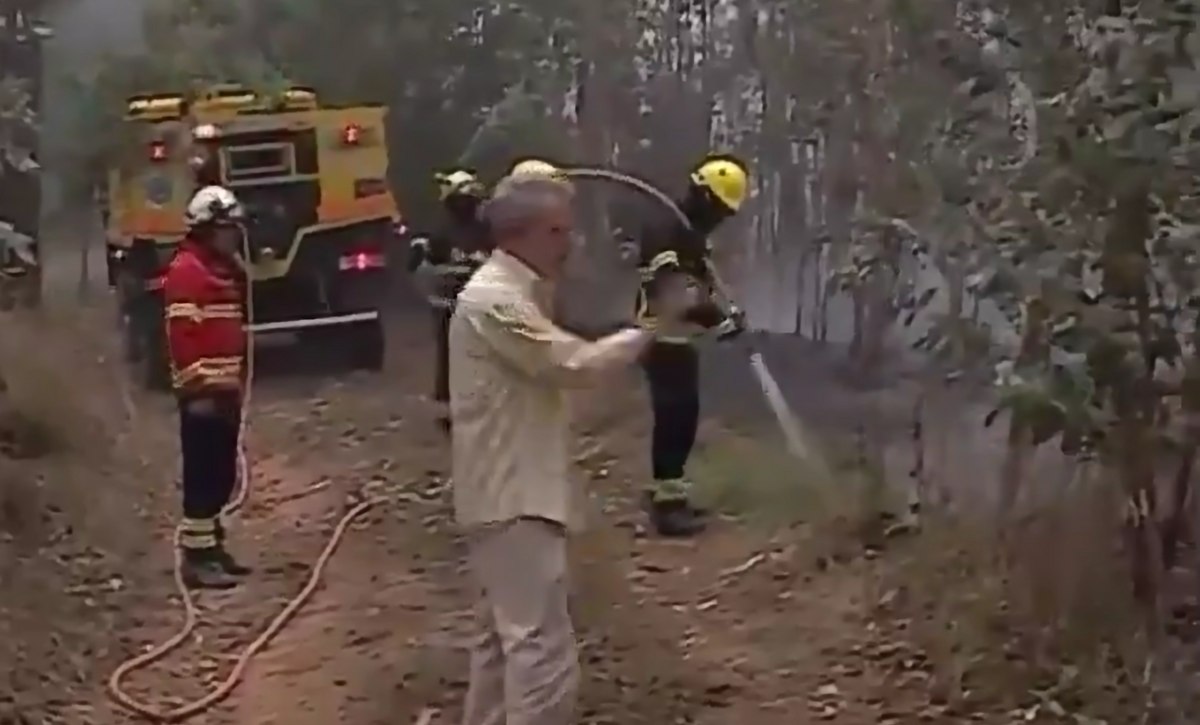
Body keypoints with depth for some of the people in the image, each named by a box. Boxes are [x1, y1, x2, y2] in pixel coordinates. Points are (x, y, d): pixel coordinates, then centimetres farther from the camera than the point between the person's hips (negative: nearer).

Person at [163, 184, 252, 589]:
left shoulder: (226, 271, 18)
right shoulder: (185, 271, -13)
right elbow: (182, 336, -19)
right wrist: (196, 389, -23)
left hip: (225, 390, 10)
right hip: (203, 393, -10)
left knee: (223, 476, 13)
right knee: (203, 477, -9)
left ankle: (211, 547, 22)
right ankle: (197, 558, -6)